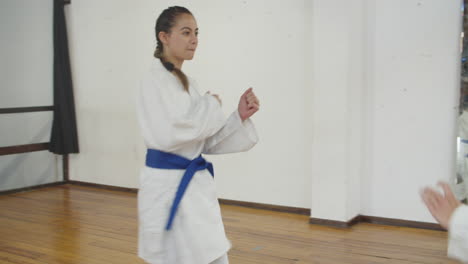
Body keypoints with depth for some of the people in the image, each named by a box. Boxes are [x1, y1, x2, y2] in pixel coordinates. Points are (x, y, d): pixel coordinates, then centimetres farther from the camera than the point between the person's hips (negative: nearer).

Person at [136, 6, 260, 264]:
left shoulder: (185, 82, 13)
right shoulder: (156, 80, -12)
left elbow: (206, 141, 12)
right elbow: (167, 135, -26)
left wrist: (240, 116, -1)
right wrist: (209, 106, -13)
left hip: (195, 185, 8)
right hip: (168, 187, -8)